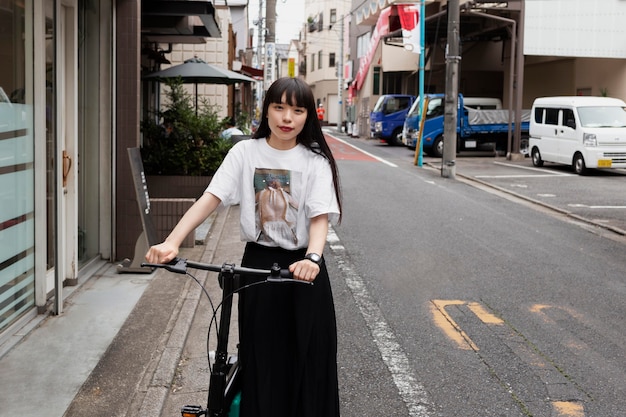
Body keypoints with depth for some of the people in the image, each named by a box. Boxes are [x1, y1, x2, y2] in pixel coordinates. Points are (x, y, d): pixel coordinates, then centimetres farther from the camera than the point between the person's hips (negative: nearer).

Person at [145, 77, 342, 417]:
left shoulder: (315, 161, -5)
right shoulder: (245, 152, -1)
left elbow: (320, 217, -15)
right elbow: (209, 199, -10)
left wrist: (312, 258, -36)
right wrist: (171, 242, -24)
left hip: (302, 268, -1)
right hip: (258, 264, 1)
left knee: (307, 360, 4)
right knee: (260, 360, 7)